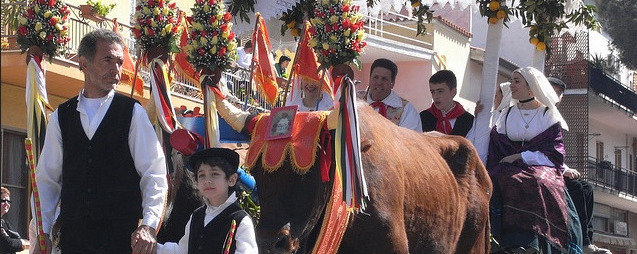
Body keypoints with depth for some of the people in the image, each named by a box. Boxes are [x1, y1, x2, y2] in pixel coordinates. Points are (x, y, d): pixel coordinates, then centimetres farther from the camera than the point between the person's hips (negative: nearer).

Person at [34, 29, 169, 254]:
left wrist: (148, 227, -13)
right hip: (72, 234, 3)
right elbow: (47, 179, 13)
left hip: (121, 236, -2)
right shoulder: (61, 117, 11)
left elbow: (155, 175, -1)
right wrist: (42, 234, 5)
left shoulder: (133, 113, 3)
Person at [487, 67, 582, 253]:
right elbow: (494, 153, 13)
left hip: (541, 167, -2)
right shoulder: (506, 116, 20)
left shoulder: (548, 115, 9)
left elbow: (554, 154, -2)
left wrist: (519, 156, -9)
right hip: (509, 169, 2)